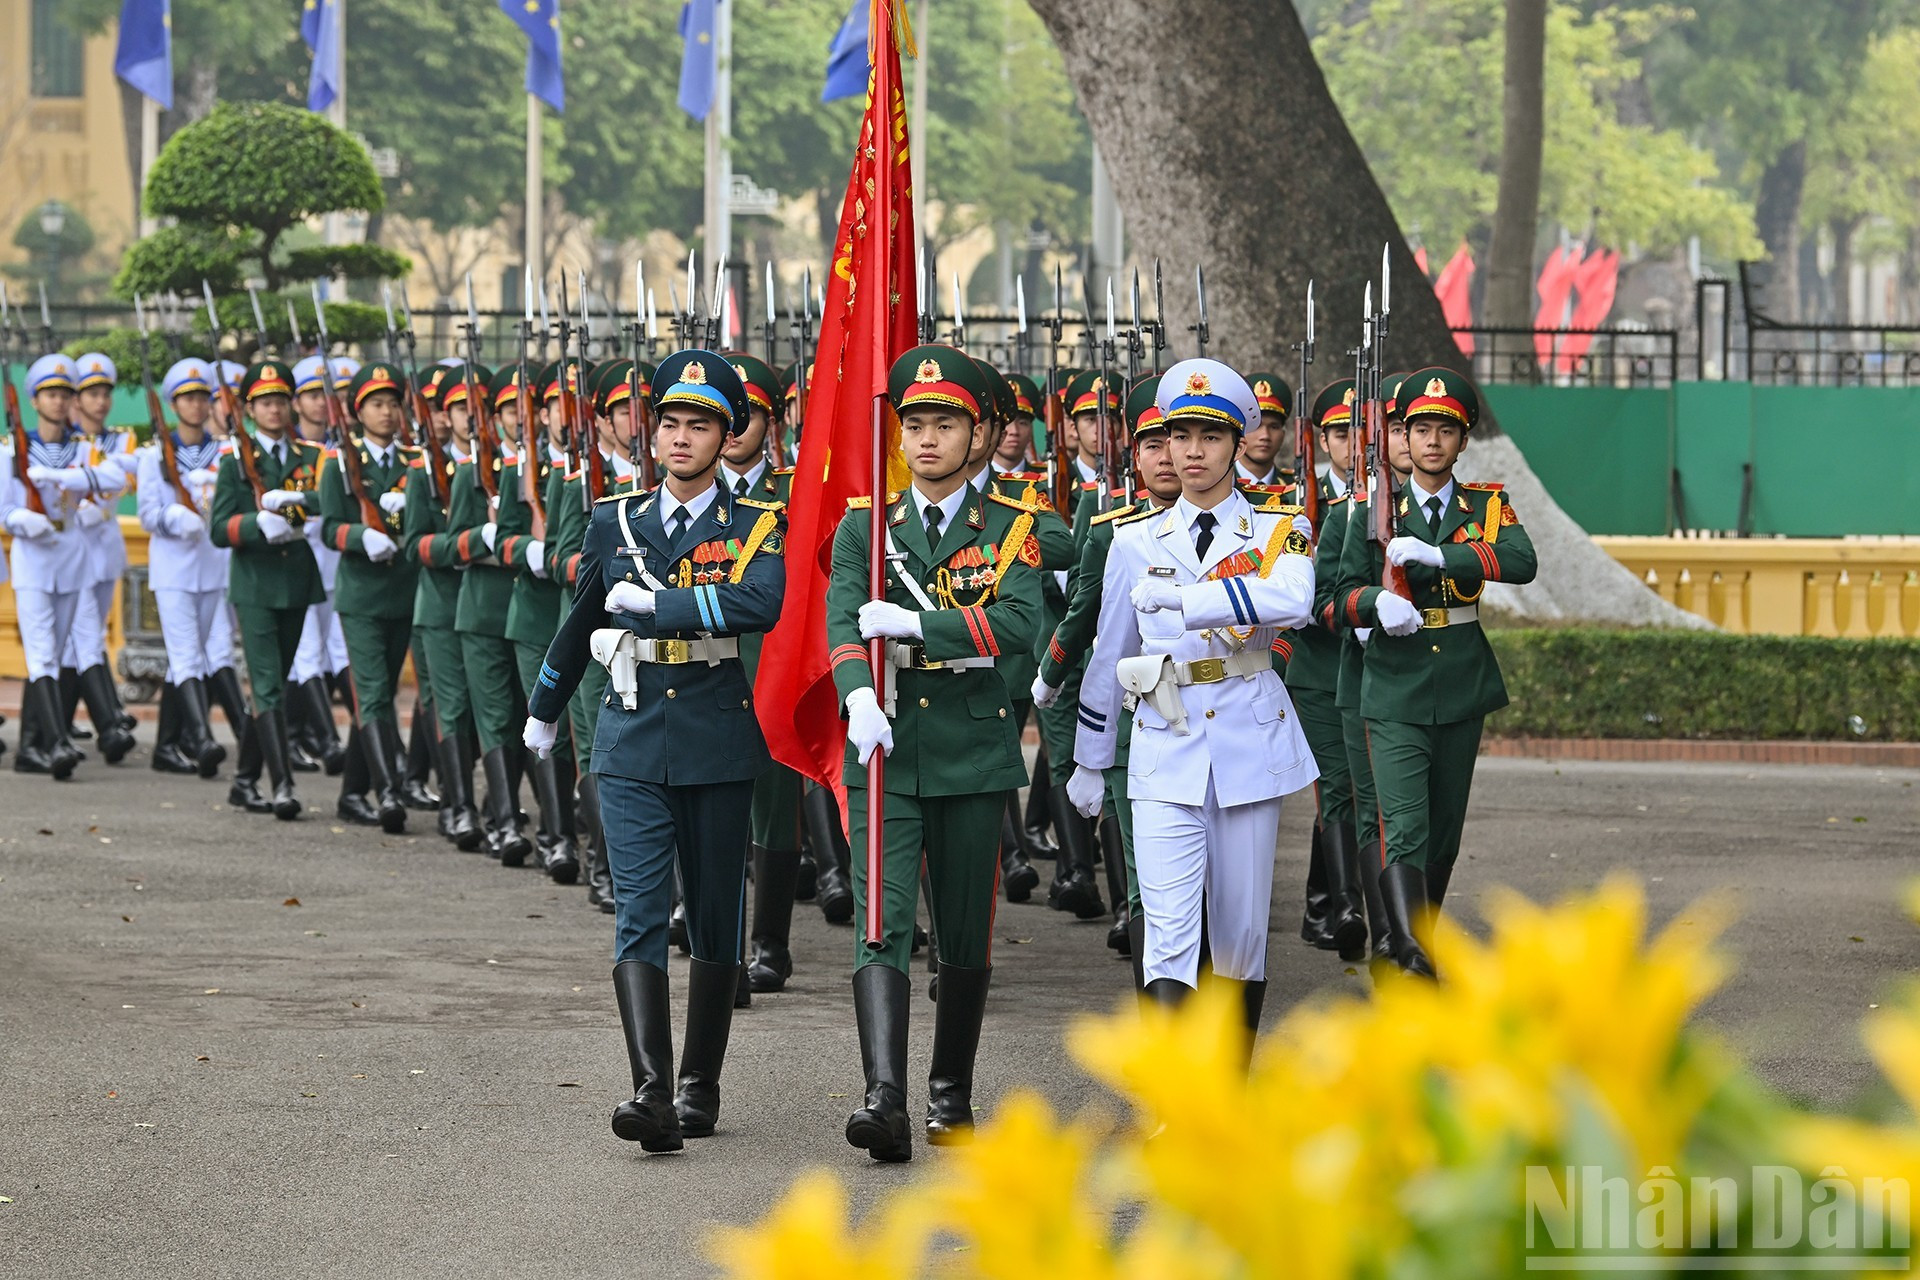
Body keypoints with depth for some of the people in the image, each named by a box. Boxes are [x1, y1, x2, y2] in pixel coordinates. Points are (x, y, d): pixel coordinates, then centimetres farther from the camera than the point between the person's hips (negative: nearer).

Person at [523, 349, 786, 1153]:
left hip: (718, 740, -1)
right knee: (639, 915, -12)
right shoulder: (616, 522, 9)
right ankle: (651, 1091, -21)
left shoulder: (756, 526, -1)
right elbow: (580, 625, 23)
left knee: (715, 920, 8)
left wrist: (652, 602, -20)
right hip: (632, 741, 1)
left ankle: (700, 1086, 21)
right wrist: (543, 711, 33)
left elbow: (762, 603, -23)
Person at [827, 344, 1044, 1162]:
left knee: (966, 938, 9)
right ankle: (885, 1097, -24)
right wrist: (860, 695, -28)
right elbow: (844, 621, -8)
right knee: (882, 926, -14)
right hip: (885, 747, 0)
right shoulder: (865, 526, 7)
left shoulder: (1010, 529, 4)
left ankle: (952, 1095, 24)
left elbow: (1018, 621, -13)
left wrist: (917, 624, -24)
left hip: (973, 751, 0)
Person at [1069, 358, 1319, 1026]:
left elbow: (1293, 601, -23)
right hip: (1165, 746, 0)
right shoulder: (1137, 540, 7)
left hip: (1248, 740, 0)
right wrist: (1088, 763, 19)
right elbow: (1108, 653, 15)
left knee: (1241, 928, 9)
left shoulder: (1278, 530, 1)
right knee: (1167, 932, -13)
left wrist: (1185, 600, -29)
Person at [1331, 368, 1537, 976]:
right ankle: (1412, 960, -31)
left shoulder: (1487, 505, 6)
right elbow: (1343, 594, 3)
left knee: (1444, 833, 12)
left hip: (1461, 692, 3)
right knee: (1403, 829, -18)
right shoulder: (1375, 509, 5)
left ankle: (1419, 945, 29)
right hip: (1395, 696, -3)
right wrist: (1376, 601, -21)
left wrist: (1438, 555, -27)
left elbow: (1522, 562, -14)